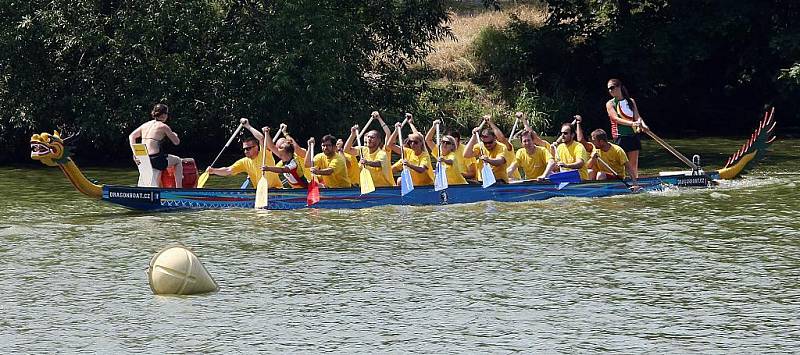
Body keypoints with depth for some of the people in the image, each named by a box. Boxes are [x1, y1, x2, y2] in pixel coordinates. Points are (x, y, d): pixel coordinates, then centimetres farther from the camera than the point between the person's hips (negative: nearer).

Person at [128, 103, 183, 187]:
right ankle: (179, 189, 15)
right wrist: (174, 135, 24)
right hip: (154, 160, -7)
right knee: (178, 161, 19)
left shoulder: (146, 125, 12)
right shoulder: (163, 127, -6)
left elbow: (131, 136, 15)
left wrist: (135, 153, 11)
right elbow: (176, 142, 1)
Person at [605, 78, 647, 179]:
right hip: (620, 136, -4)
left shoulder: (631, 101, 11)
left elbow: (637, 117, 5)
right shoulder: (610, 104, 0)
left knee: (634, 164, 7)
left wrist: (642, 124, -18)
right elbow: (616, 119, -13)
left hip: (633, 135, 4)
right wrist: (632, 123, -25)